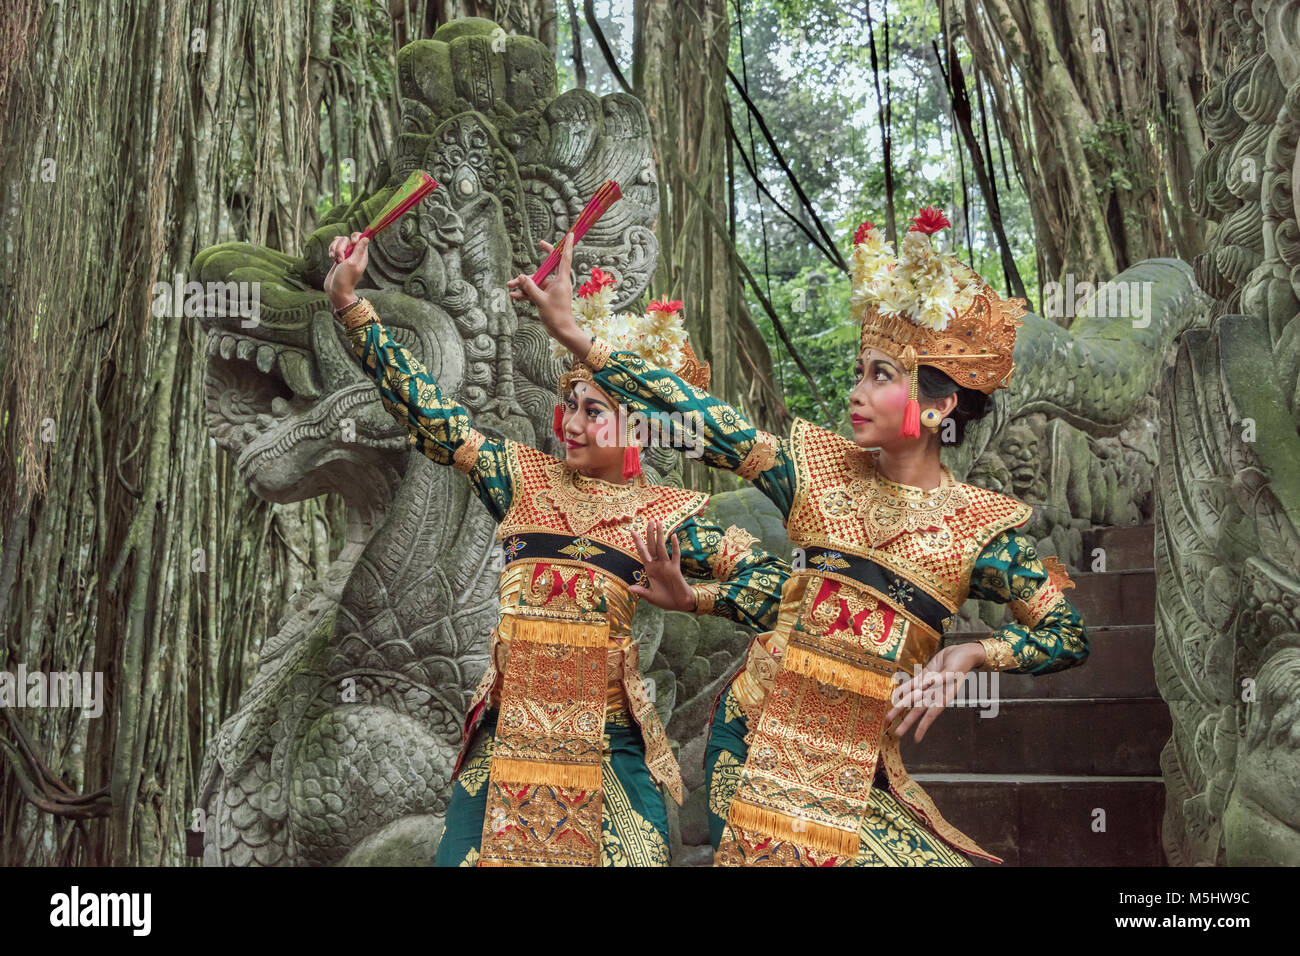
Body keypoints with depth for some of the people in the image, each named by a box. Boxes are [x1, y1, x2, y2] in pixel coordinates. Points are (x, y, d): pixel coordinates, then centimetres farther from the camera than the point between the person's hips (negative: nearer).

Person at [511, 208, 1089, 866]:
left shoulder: (981, 526, -4)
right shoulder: (821, 465, 0)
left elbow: (1069, 634, 3)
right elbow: (702, 421, -4)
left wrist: (971, 654, -14)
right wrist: (576, 338, -8)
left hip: (858, 763, -1)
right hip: (753, 731, 1)